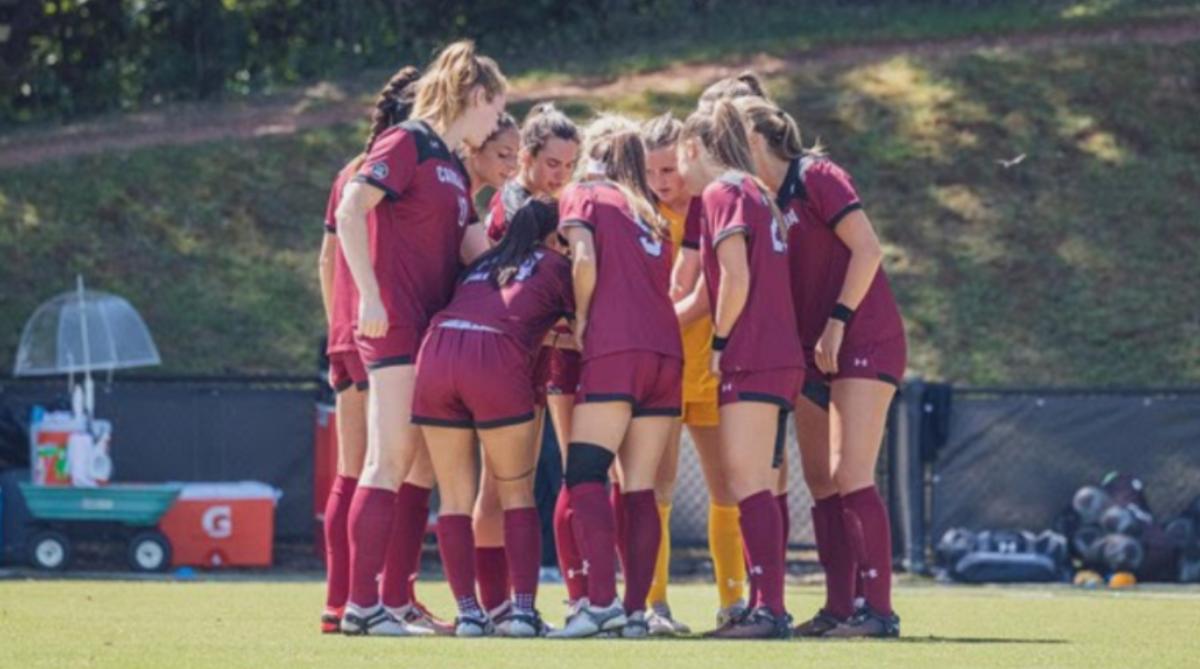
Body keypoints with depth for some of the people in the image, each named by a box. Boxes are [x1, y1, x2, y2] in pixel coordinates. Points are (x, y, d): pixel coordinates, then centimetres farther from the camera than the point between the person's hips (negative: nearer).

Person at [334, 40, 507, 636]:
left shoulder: (454, 169, 20)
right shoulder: (408, 144, -7)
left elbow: (474, 251, 15)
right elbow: (349, 211, -17)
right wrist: (369, 296, -22)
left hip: (436, 330, 9)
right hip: (396, 324, -9)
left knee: (415, 471, 7)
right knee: (389, 463, -12)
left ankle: (394, 598, 9)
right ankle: (361, 604, -14)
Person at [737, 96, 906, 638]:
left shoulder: (816, 178, -9)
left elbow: (867, 249, -16)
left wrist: (839, 321, -17)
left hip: (864, 343, -9)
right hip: (815, 356, 9)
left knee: (850, 477, -15)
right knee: (821, 484, 6)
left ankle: (878, 609, -15)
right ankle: (839, 609, 9)